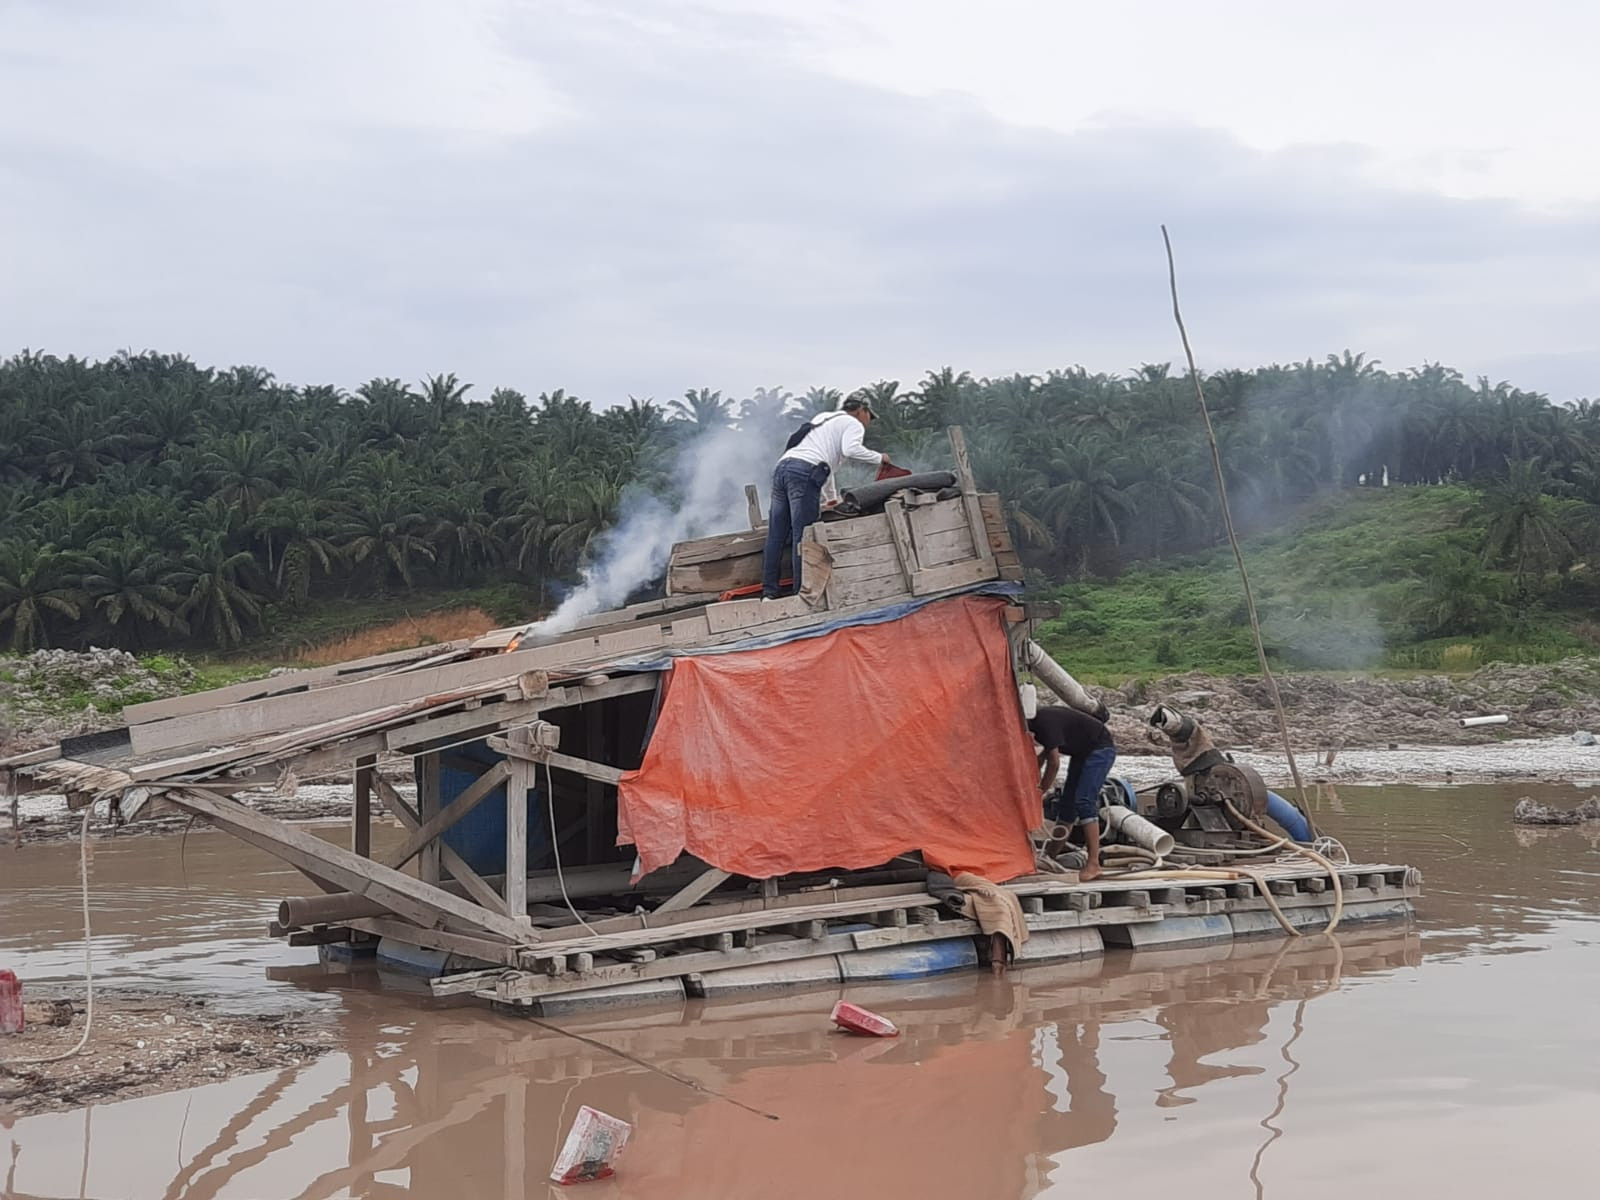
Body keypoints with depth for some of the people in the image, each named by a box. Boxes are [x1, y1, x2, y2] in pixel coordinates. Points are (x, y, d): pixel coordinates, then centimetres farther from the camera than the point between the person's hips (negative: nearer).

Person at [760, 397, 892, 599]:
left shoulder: (823, 418, 36)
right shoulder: (854, 424, 11)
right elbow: (851, 450, -11)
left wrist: (832, 497, 51)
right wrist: (879, 458, 4)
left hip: (781, 467, 8)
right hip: (804, 472, -8)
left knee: (776, 535, 6)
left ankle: (769, 591, 5)